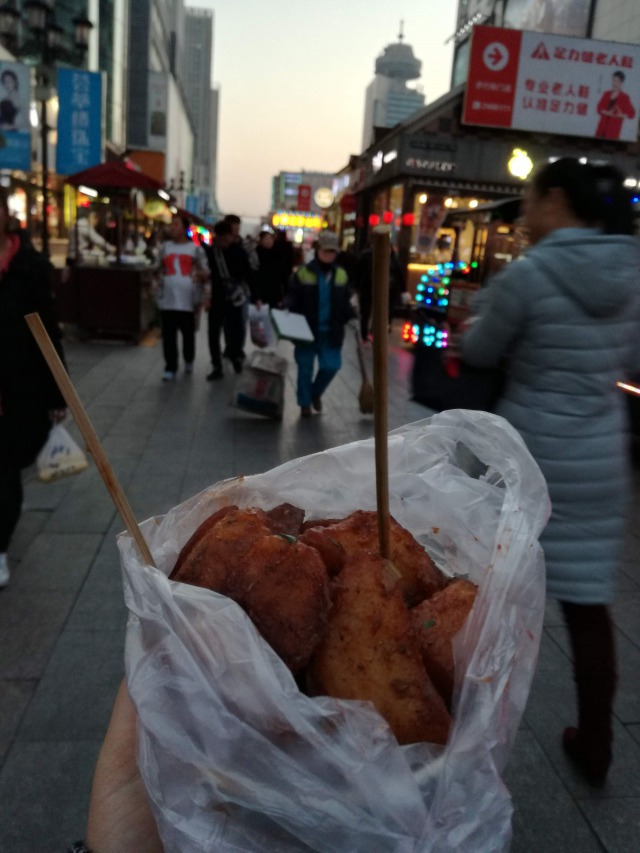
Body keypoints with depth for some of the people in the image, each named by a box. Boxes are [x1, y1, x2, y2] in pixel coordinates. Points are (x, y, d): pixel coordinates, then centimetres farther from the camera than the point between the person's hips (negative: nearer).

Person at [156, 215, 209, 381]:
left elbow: (205, 274, 4)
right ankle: (170, 367, 9)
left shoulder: (195, 249, 0)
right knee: (168, 335, 0)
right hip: (168, 300, 3)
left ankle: (189, 361, 33)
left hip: (188, 300, -2)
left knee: (188, 334, 10)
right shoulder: (165, 247, 10)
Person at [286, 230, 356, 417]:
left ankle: (316, 392, 30)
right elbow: (293, 298, -3)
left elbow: (345, 302, 13)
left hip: (331, 331, 3)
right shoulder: (303, 273, -6)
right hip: (307, 330, -3)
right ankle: (305, 403, 21)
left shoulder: (341, 275, 6)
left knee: (331, 366, 1)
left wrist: (352, 318, -1)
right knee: (305, 368, 5)